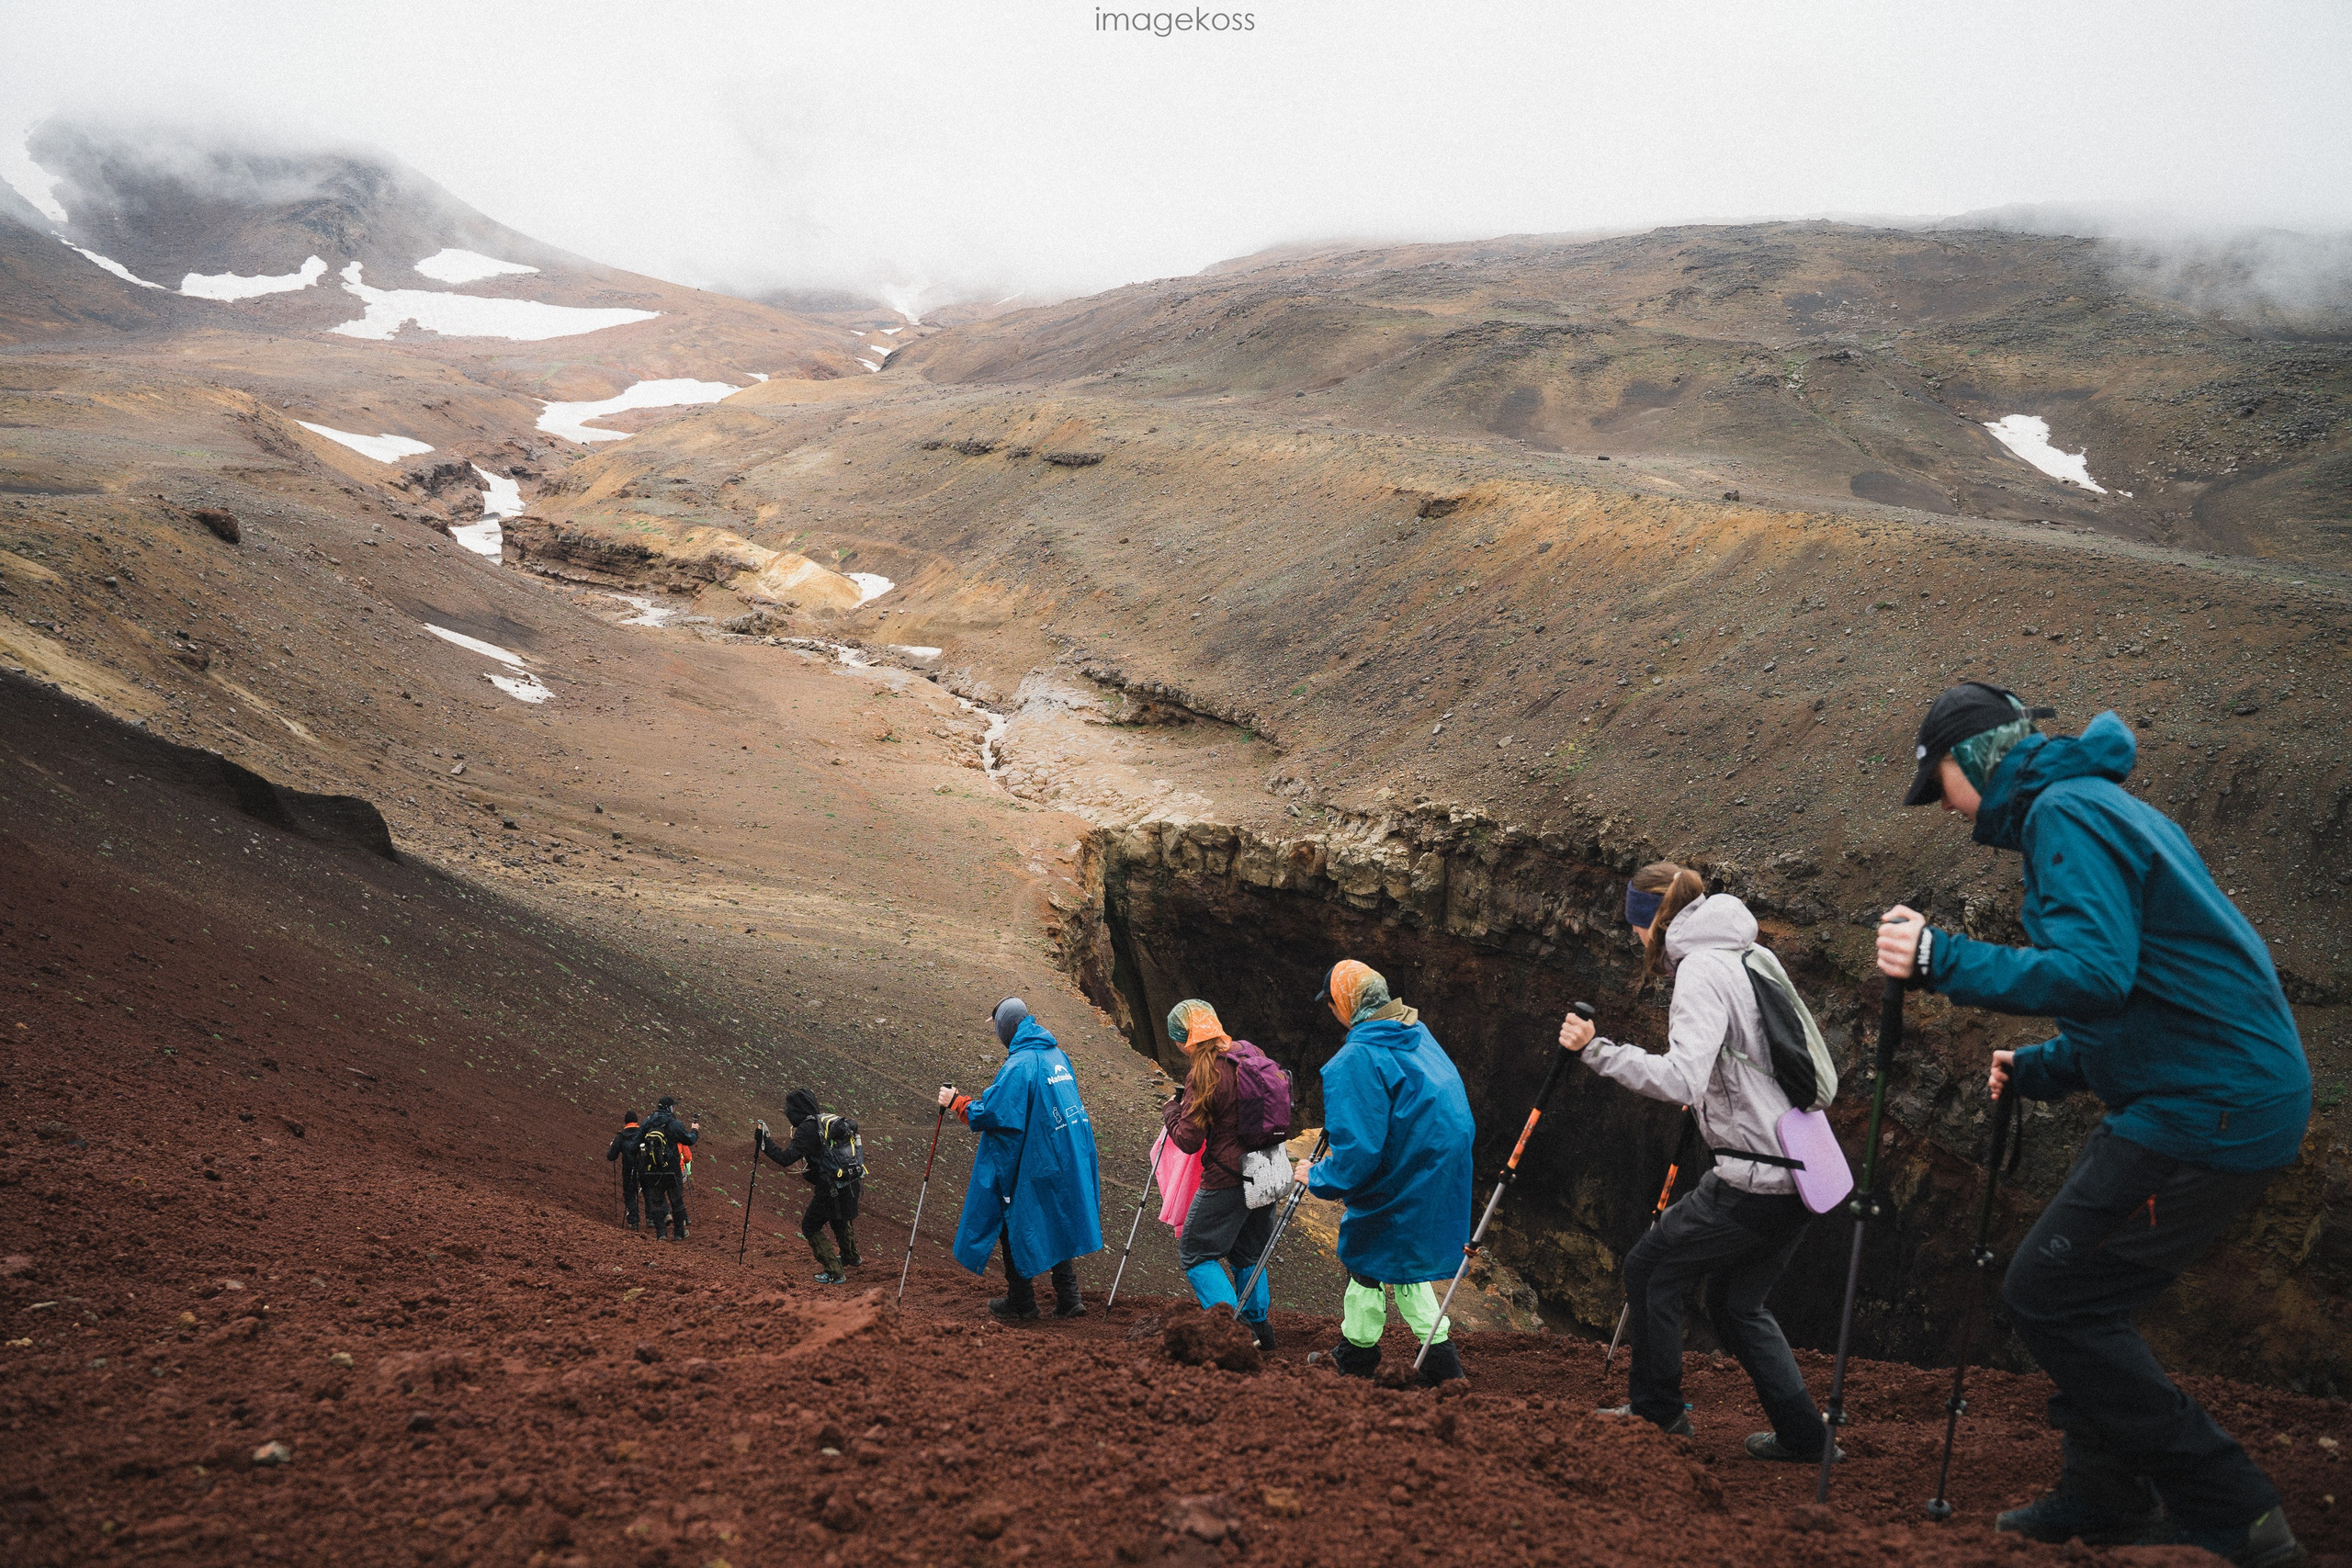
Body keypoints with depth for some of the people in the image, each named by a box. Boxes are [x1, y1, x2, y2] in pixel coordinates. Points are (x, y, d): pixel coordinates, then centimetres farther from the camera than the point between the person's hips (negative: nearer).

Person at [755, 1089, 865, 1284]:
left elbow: (786, 1159, -20)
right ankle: (851, 1256, 56)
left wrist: (764, 1141, -11)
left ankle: (834, 1272, 7)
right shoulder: (831, 1121, 10)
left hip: (832, 1189, -8)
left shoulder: (807, 1129, -13)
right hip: (852, 1184, 8)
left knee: (810, 1226, 9)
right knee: (840, 1218, 33)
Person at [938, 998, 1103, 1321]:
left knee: (1016, 1228, 7)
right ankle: (1068, 1299, 15)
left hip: (1033, 1166, -8)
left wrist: (955, 1102, -7)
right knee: (1055, 1227, 16)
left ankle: (1021, 1303, 13)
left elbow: (992, 1113, -21)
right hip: (1066, 1160, 8)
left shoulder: (1019, 1065, -18)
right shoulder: (1057, 1056, 9)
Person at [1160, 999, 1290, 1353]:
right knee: (1248, 1254, 22)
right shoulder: (1253, 1056, 4)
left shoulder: (1204, 1073, -17)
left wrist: (1170, 1113, 5)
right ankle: (1257, 1326, 27)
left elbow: (1189, 1140, -15)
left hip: (1227, 1180, -8)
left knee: (1195, 1254, 4)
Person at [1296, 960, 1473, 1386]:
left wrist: (1319, 1178, -9)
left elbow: (1358, 1148, -26)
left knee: (1366, 1263, 12)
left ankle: (1354, 1358, 28)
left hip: (1397, 1188, -8)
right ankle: (1441, 1358, 20)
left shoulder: (1356, 1060, -23)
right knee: (1404, 1264, 22)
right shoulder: (1420, 1035, 5)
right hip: (1441, 1181, 8)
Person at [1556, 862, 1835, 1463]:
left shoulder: (1701, 970, -13)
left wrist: (1596, 1050, -23)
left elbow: (1681, 1079, -27)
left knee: (1649, 1269, 7)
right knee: (1735, 1301, 20)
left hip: (1754, 1180, -9)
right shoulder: (1744, 957, 15)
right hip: (1801, 1173, 9)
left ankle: (1657, 1408, 17)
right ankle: (1803, 1436, 18)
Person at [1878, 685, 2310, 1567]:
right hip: (2232, 1095, 11)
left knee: (2048, 1296, -7)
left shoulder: (2066, 811, -11)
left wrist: (1943, 959, -25)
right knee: (2080, 1290, 17)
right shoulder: (2102, 806, 21)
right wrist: (2042, 1069, 20)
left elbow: (2097, 972, -26)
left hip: (2206, 1113, -11)